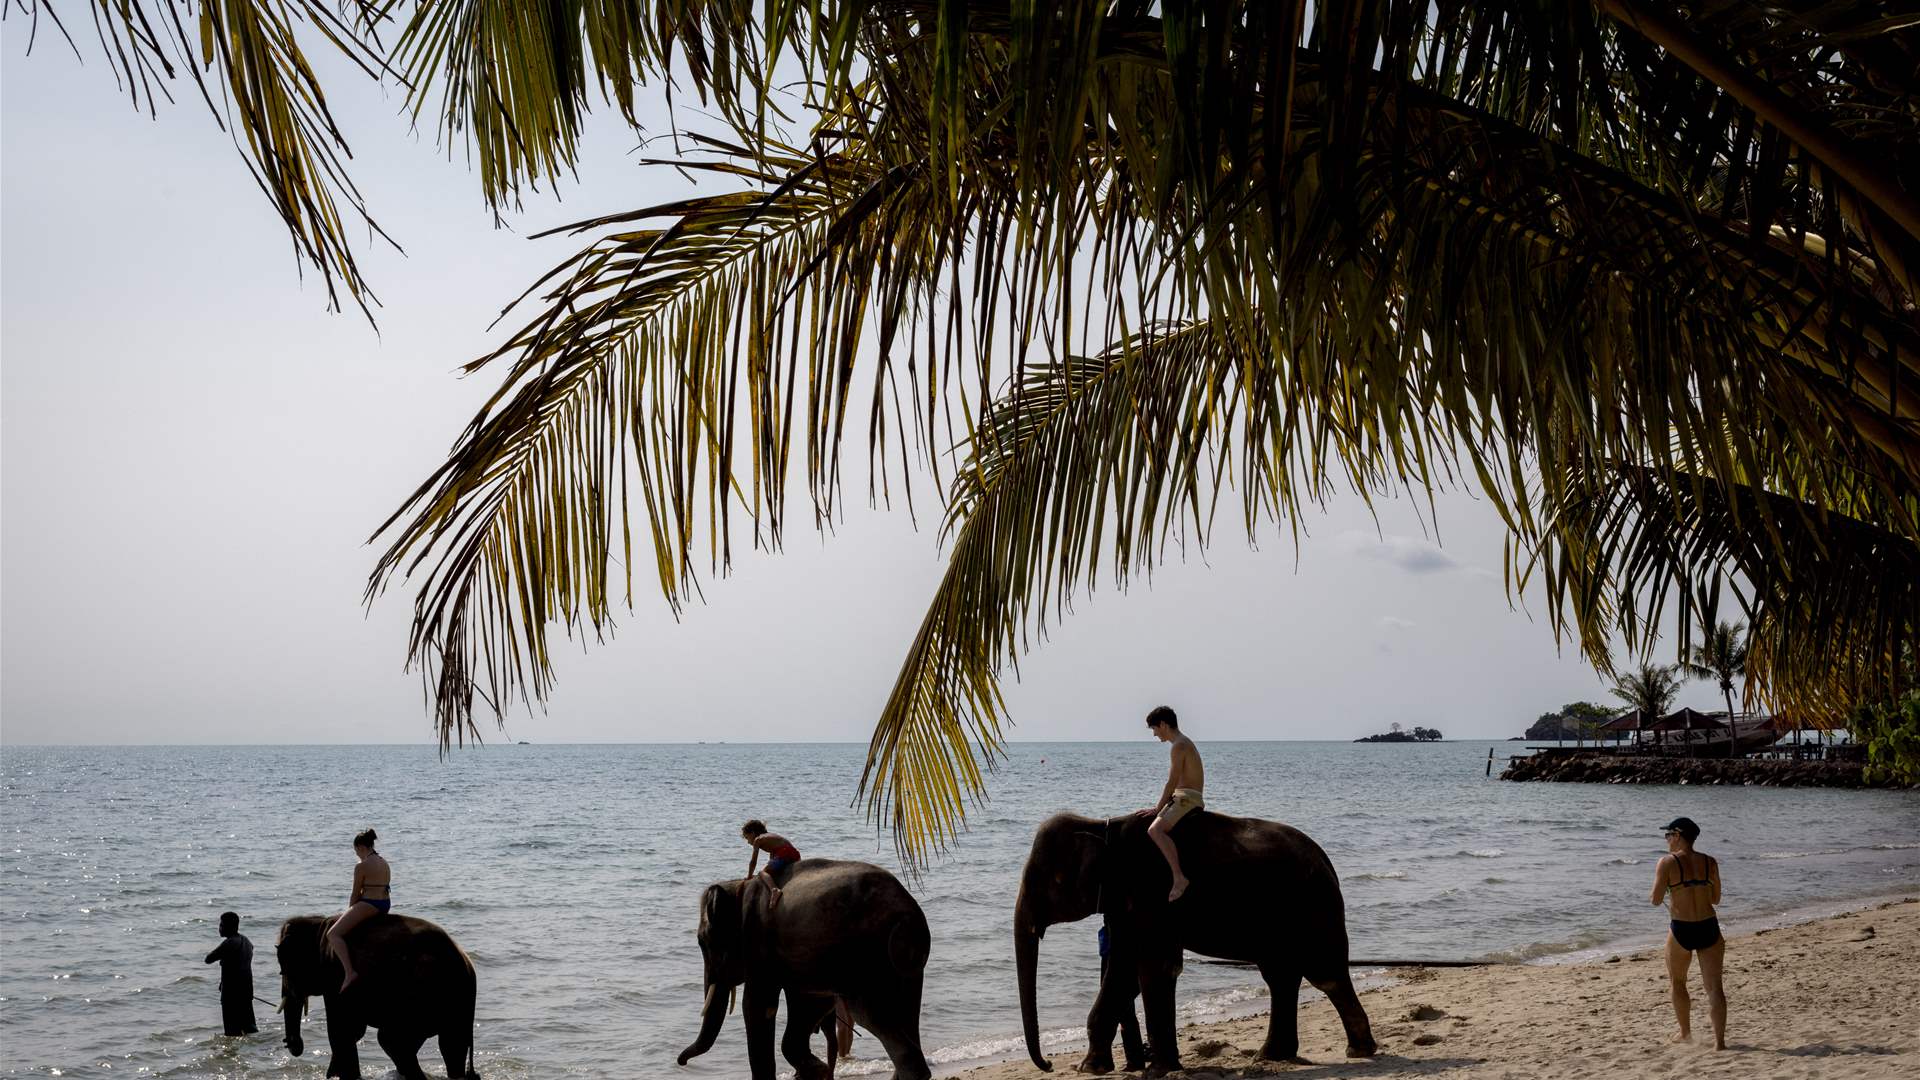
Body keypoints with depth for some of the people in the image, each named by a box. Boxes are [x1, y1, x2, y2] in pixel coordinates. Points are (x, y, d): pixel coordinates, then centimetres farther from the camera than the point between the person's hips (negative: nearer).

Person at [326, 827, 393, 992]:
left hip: (369, 905, -10)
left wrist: (349, 910, 9)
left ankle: (349, 972, -23)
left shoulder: (361, 866, -12)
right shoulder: (385, 864, 14)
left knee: (333, 934, -9)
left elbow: (356, 893, -9)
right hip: (386, 904, 10)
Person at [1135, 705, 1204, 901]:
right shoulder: (1184, 743, 19)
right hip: (1182, 798, 11)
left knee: (1155, 830, -30)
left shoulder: (1178, 746, -13)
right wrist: (1160, 806, 18)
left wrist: (1158, 808, -10)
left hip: (1186, 798, -11)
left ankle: (1179, 878, -37)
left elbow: (1172, 783, -16)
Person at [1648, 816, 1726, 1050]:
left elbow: (1656, 900, -10)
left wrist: (1658, 892, 12)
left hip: (1681, 931, -3)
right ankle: (1719, 1040, -8)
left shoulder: (1668, 862, -9)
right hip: (1709, 928, 3)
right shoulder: (1710, 862, 4)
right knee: (1714, 986, 2)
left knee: (1677, 982, 21)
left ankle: (1685, 1031, 31)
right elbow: (1715, 899, 13)